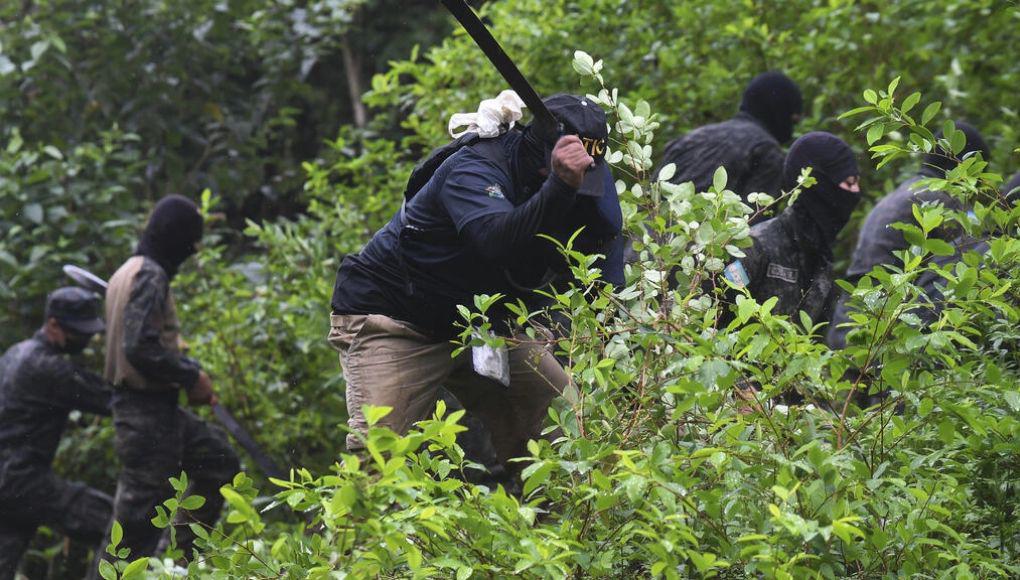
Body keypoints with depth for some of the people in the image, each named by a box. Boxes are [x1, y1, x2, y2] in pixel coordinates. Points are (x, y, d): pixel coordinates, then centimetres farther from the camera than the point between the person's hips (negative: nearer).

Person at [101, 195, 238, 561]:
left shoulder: (128, 273, 15)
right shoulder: (151, 277, -17)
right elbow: (140, 348, -26)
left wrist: (189, 373, 11)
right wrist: (191, 377, -14)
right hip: (148, 410, -10)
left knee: (219, 461, 19)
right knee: (141, 515, -6)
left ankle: (189, 554, 19)